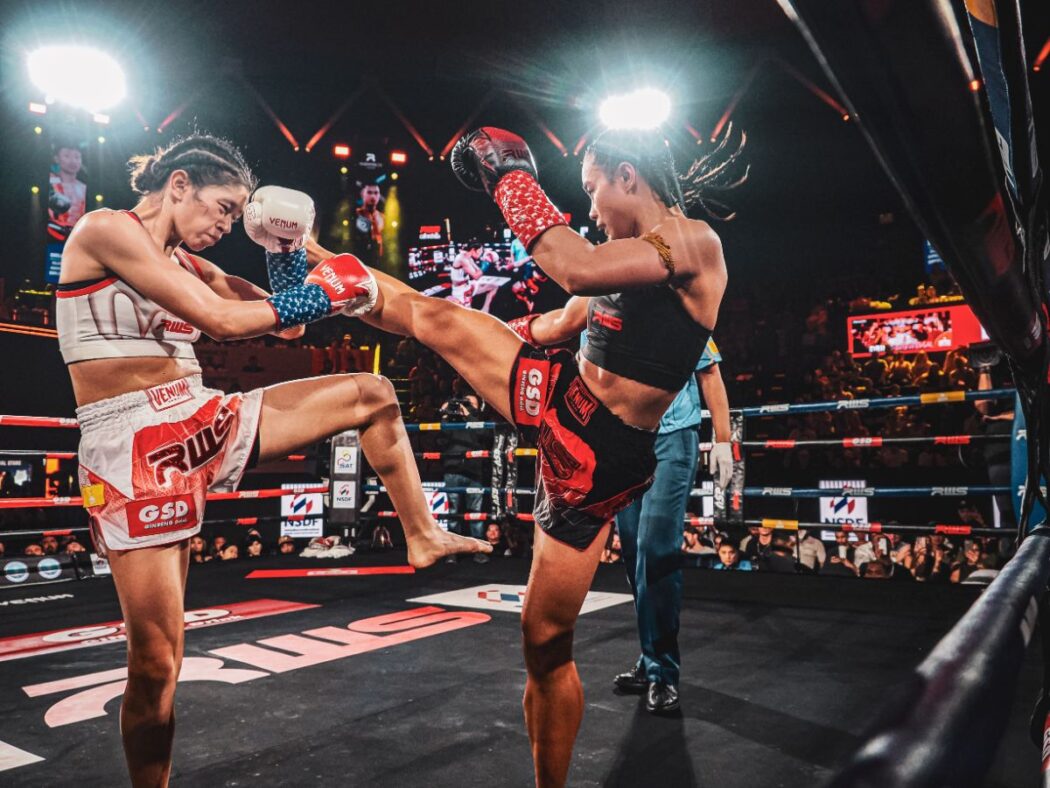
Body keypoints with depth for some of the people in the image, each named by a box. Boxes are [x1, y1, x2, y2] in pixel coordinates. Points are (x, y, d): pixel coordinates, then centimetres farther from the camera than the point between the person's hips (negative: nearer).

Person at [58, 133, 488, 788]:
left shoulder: (184, 263, 15)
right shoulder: (104, 229, -9)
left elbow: (283, 322, 17)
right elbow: (223, 321, -17)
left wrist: (288, 250, 5)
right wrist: (321, 294, -6)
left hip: (205, 421, 8)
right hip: (132, 448, -8)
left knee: (373, 395, 5)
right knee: (156, 662, -5)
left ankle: (422, 535, 14)